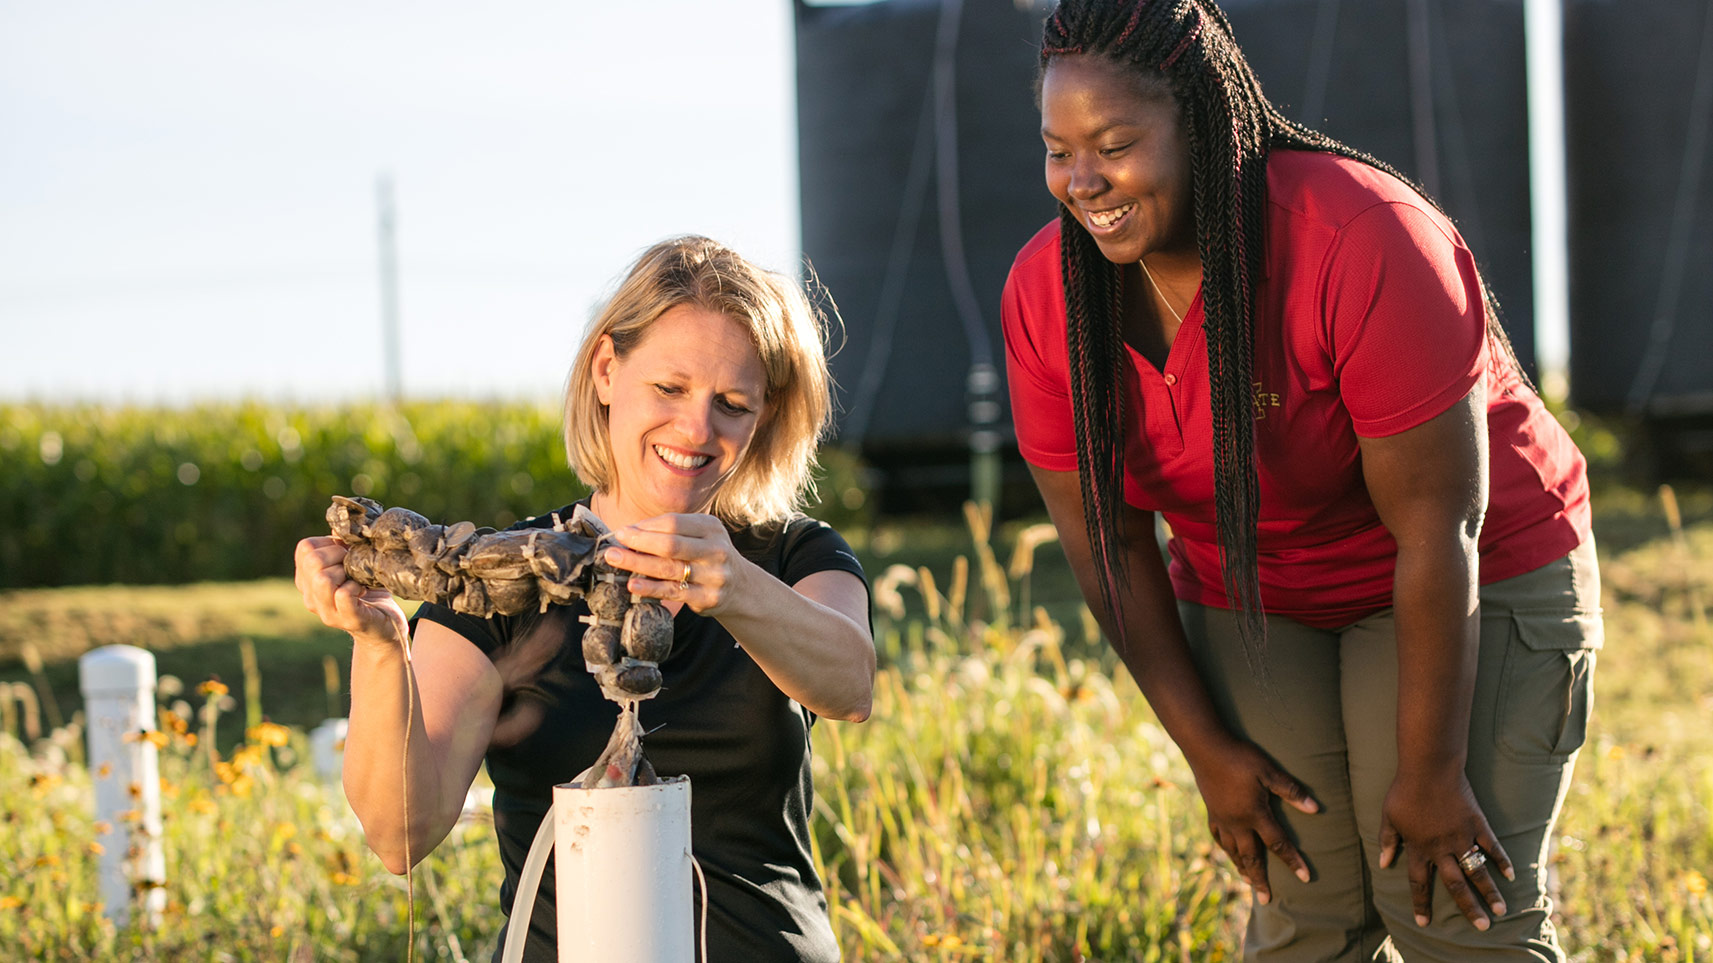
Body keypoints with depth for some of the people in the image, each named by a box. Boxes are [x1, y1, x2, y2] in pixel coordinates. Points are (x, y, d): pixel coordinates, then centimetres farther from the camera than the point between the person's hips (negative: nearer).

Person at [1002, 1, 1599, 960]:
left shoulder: (1364, 242, -30)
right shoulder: (1047, 294, -13)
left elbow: (1436, 525, -25)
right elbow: (1105, 537, -4)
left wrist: (1429, 773, -21)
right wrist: (1206, 749, -4)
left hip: (1476, 581, -4)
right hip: (1252, 595, 5)